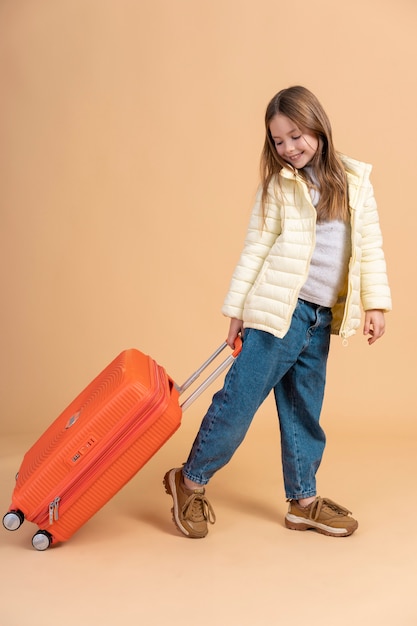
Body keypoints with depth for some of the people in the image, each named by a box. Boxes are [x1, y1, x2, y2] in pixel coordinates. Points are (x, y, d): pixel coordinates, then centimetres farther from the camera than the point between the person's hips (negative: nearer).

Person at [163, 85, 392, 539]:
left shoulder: (355, 179, 9)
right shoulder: (277, 185, 0)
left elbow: (370, 245, 9)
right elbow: (255, 248, 0)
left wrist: (375, 303, 3)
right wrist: (236, 308, -1)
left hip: (322, 318, 4)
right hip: (279, 310, -4)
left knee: (304, 412, 13)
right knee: (240, 399, -3)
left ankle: (303, 501, 24)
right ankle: (190, 481, 14)